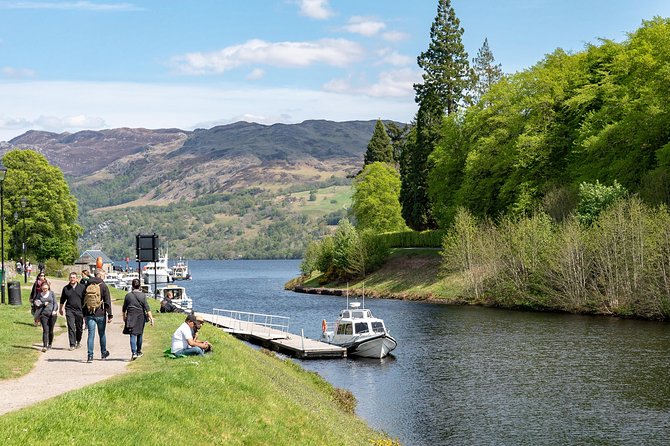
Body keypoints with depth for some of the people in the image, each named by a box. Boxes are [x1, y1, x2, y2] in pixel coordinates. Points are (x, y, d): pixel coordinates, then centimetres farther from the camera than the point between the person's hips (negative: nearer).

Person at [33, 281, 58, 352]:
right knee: (45, 330, -12)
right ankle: (44, 346, -16)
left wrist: (54, 310, -10)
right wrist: (43, 304, -10)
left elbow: (55, 303, 6)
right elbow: (36, 306, 6)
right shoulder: (39, 295, 7)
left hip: (52, 314, 1)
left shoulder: (51, 293, 7)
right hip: (44, 314, -1)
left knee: (51, 331, 7)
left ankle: (50, 344, 25)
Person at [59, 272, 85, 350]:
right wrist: (61, 309, 25)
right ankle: (72, 344, -8)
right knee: (71, 328, -9)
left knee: (79, 328, 10)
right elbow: (62, 300, 19)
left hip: (79, 311, 0)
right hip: (69, 310, 0)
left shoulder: (82, 287, 2)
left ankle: (78, 341, 32)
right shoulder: (66, 288, 7)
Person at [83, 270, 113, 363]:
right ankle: (103, 353, 28)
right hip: (100, 314, -2)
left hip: (89, 314, 2)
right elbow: (107, 302, -9)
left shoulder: (87, 286, 7)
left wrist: (84, 315, 19)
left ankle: (90, 356, -8)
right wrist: (110, 315, -6)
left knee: (91, 335, 1)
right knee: (102, 334, 14)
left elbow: (83, 301, 12)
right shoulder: (103, 286, -6)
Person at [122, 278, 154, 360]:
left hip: (131, 317, -1)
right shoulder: (143, 295, -4)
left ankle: (134, 353, -20)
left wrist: (124, 316, 24)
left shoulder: (128, 295, -2)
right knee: (139, 334, 16)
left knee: (133, 335, -4)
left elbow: (124, 307, 8)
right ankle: (138, 351, 29)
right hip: (141, 317, 1)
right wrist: (151, 318, -7)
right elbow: (147, 308, -9)